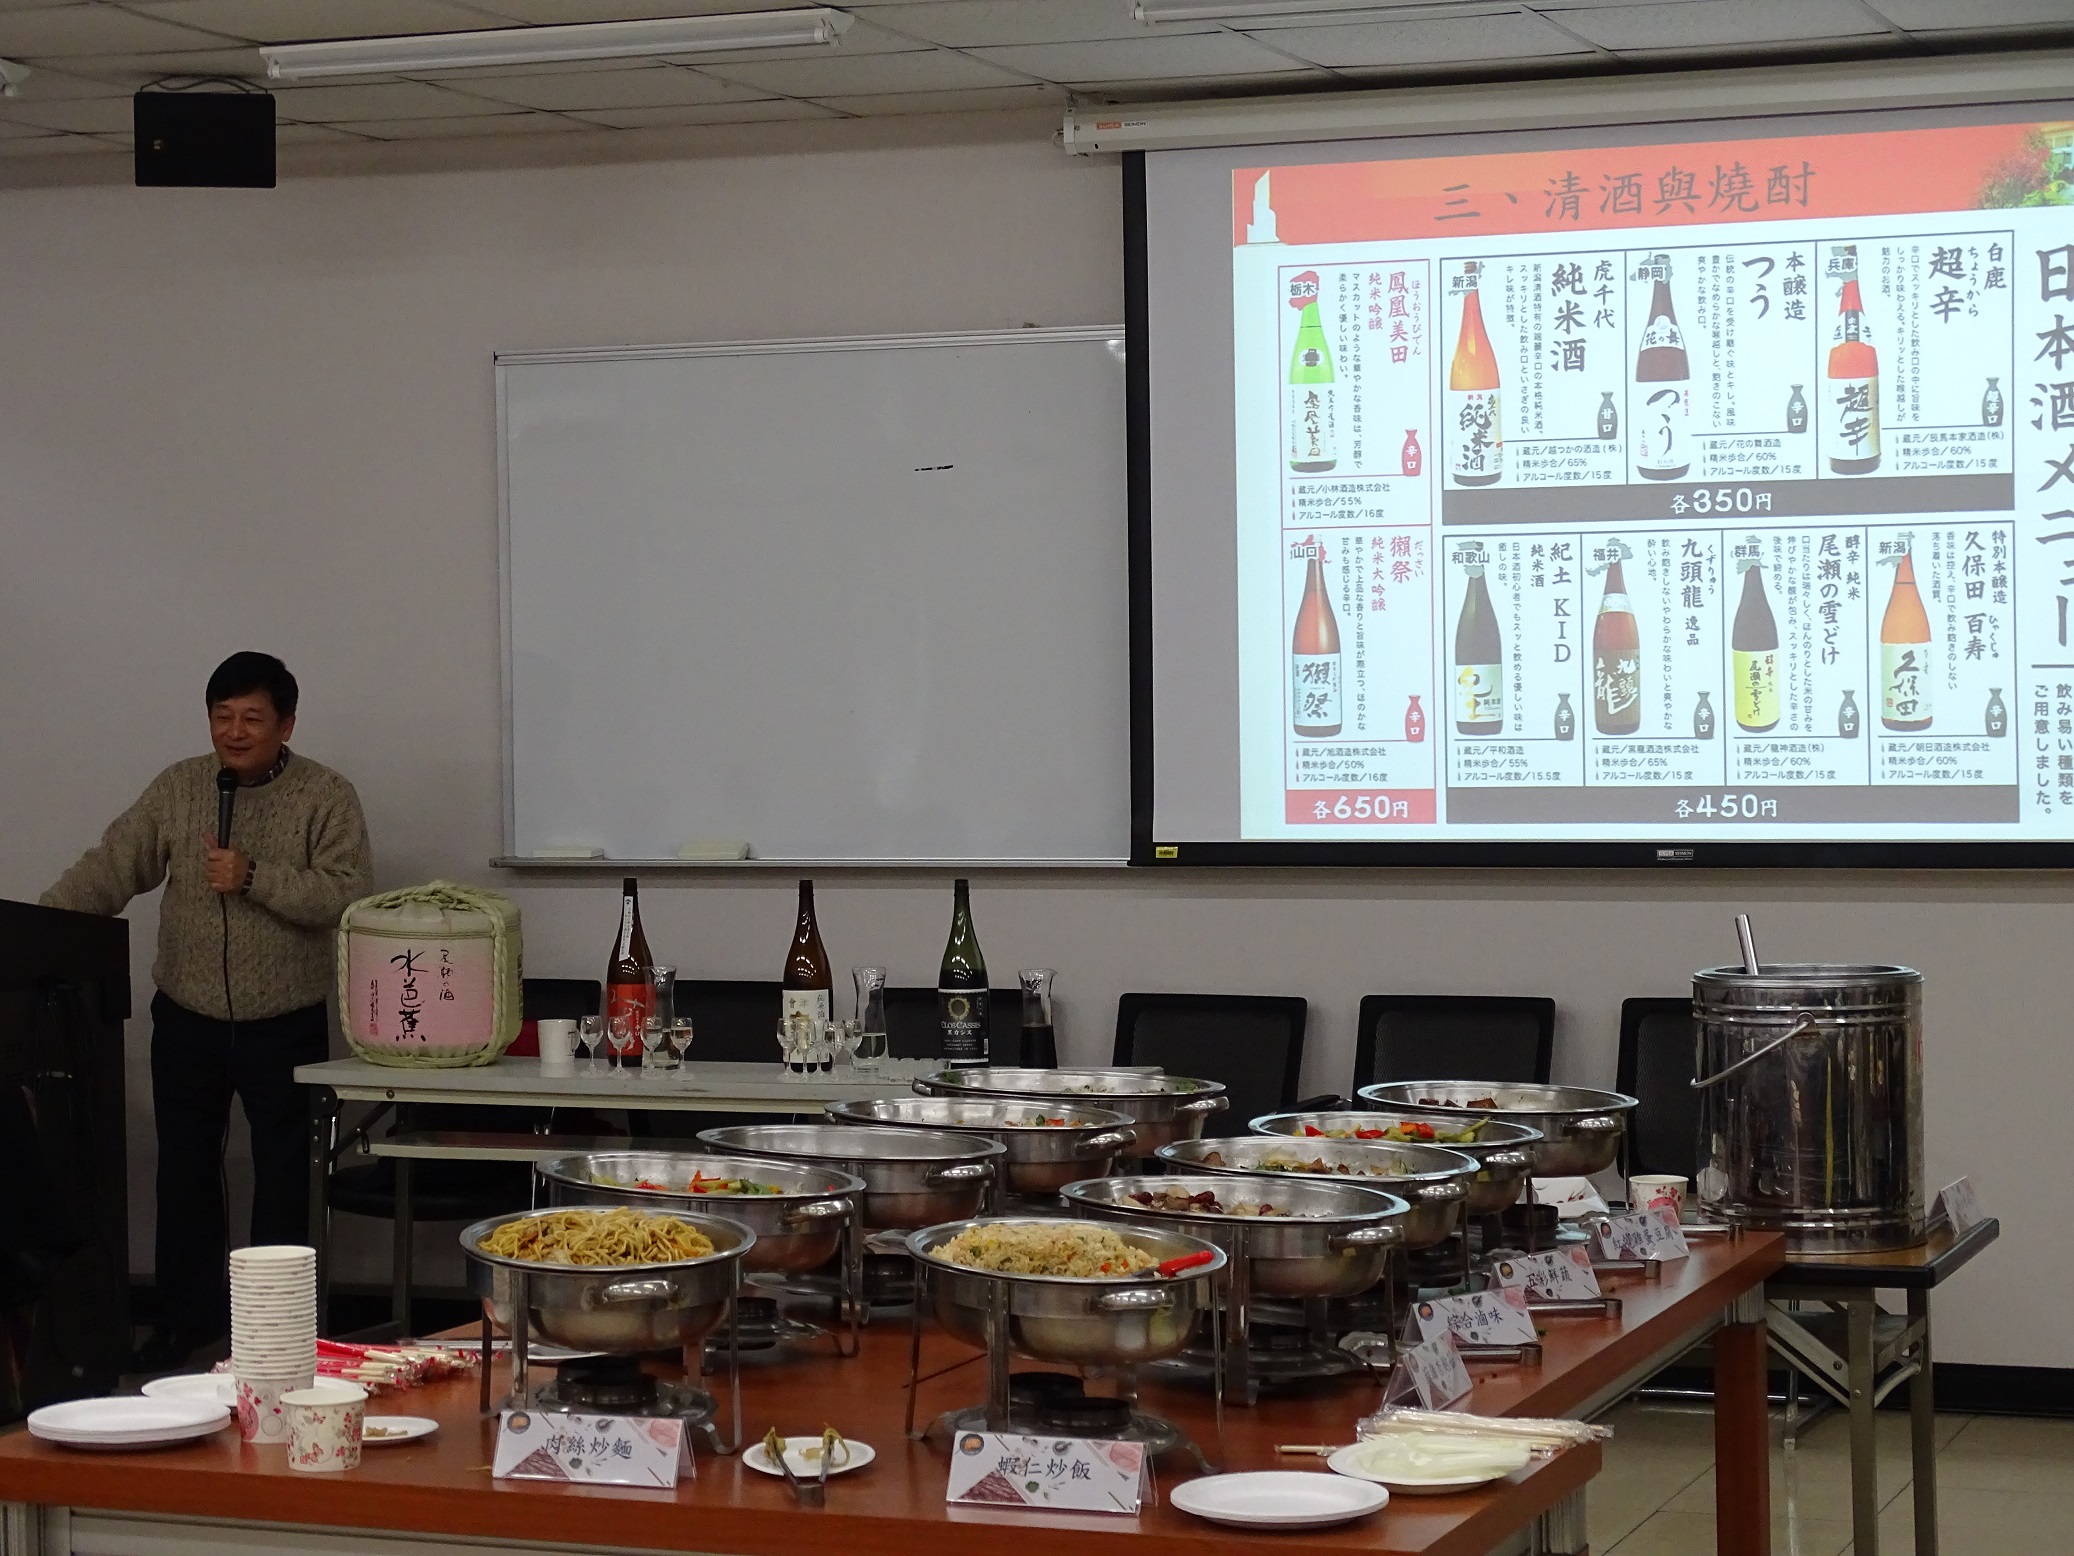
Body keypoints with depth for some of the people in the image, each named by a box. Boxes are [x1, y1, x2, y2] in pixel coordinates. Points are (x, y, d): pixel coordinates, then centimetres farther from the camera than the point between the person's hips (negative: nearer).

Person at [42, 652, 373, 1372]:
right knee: (184, 1170, 10)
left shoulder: (327, 798, -7)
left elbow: (348, 897, -17)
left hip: (285, 1026, -3)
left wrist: (254, 877, -25)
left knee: (283, 1174, 5)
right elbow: (108, 872, 0)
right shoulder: (177, 788, 3)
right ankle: (188, 1315, 24)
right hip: (187, 1021, 3)